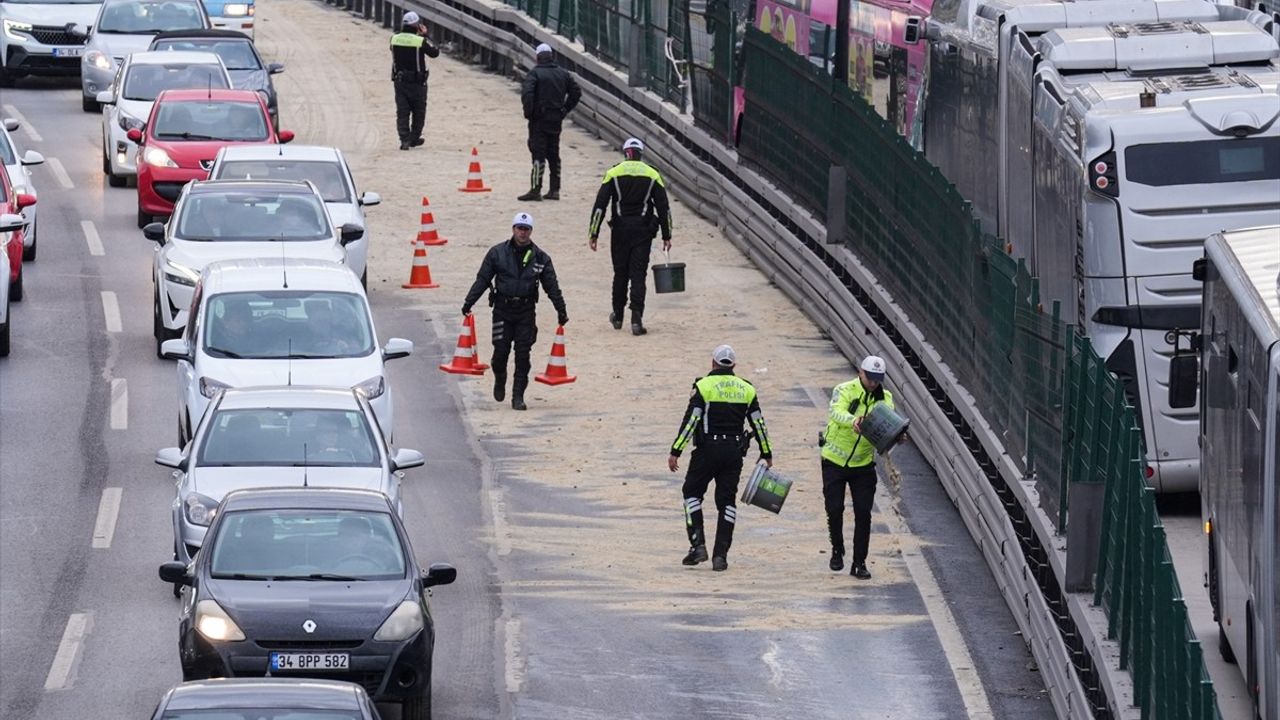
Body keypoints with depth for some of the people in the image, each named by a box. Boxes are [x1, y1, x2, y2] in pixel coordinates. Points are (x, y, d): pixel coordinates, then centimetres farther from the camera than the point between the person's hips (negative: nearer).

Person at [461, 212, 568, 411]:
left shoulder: (540, 258, 5)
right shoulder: (498, 253, 1)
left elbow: (552, 286, 9)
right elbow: (482, 279, 3)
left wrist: (561, 310, 7)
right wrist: (469, 302, -2)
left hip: (526, 312, 1)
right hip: (502, 309, -1)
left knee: (523, 355, -2)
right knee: (501, 350, -3)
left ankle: (518, 396, 4)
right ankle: (499, 380, 27)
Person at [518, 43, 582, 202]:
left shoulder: (535, 73, -9)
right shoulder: (563, 74, 8)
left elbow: (527, 93, -23)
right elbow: (576, 92, 10)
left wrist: (528, 112, -12)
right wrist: (565, 110, 14)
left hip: (540, 118, -5)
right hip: (556, 120, 5)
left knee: (538, 154, -6)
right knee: (553, 154, 13)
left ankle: (535, 190, -10)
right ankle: (554, 190, 15)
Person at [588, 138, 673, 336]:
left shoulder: (613, 174, -1)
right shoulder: (652, 175, 2)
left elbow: (600, 205, -4)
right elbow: (663, 208, 3)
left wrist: (594, 234, -1)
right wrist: (666, 236, 9)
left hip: (620, 230, 0)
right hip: (643, 231, 0)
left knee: (620, 273, 15)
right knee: (638, 275, -1)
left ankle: (617, 316, 25)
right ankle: (636, 319, -12)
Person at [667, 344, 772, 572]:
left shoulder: (704, 386, -6)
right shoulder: (746, 389, 7)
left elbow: (690, 421, -11)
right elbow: (758, 424, 10)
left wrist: (675, 452, -9)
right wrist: (767, 455, 19)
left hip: (708, 450, -4)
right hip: (735, 451, 4)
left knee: (692, 493, 12)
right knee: (727, 500, 9)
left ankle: (698, 544, -2)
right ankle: (720, 555, 3)